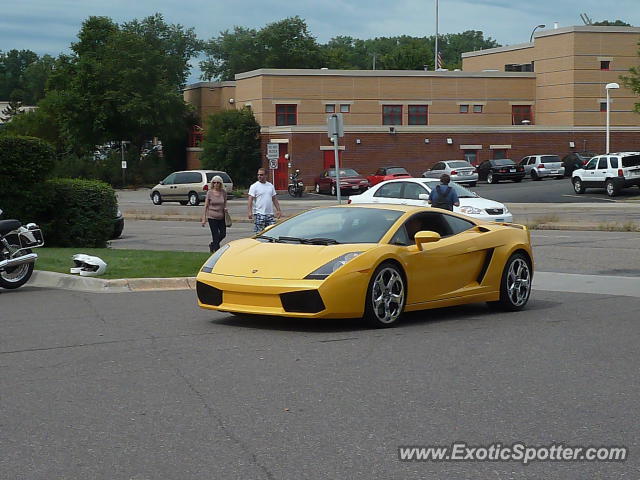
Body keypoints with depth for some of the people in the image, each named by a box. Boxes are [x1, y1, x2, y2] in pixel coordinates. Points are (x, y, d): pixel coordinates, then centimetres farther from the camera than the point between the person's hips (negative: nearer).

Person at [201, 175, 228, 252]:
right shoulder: (209, 192, -6)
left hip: (221, 217, 4)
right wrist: (204, 218, -6)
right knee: (215, 235, -4)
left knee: (223, 234, 7)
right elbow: (206, 206, -3)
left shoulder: (223, 192, 2)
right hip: (212, 217, -4)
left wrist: (225, 208, -7)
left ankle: (212, 245, 32)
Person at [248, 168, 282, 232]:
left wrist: (278, 210, 12)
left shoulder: (270, 186, 12)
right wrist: (250, 212, -20)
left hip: (270, 214, 5)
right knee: (259, 232, -5)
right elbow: (250, 199, -10)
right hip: (259, 213, -5)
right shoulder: (254, 186, -3)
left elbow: (274, 199, 18)